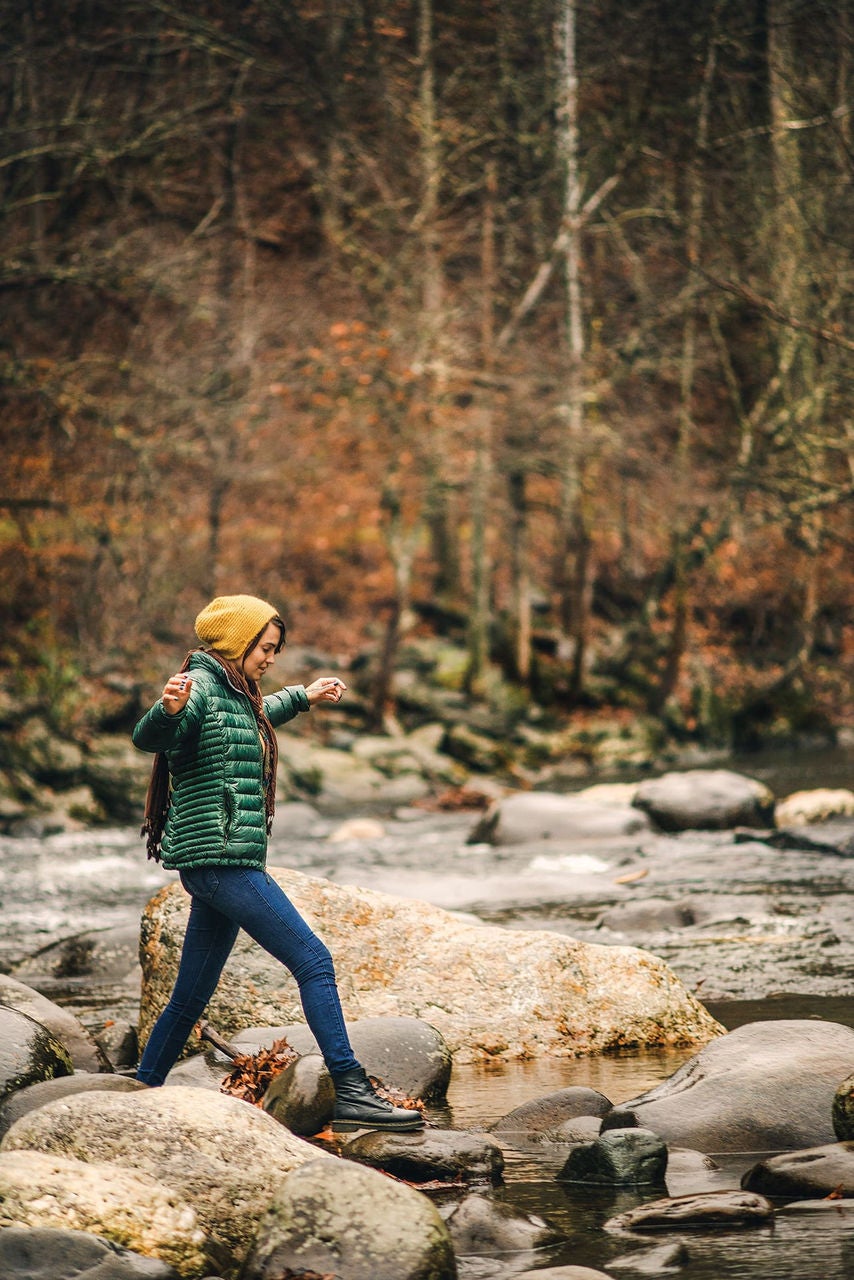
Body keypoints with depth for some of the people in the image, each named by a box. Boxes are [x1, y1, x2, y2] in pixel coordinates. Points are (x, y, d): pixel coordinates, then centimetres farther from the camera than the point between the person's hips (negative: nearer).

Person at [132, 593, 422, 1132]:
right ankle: (352, 1094, -14)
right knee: (314, 960, -12)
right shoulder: (201, 689, -11)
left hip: (220, 865, 10)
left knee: (191, 998, 11)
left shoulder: (235, 694, 18)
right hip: (221, 858, -10)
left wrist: (303, 697, 50)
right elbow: (148, 738, -29)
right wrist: (168, 708, -50)